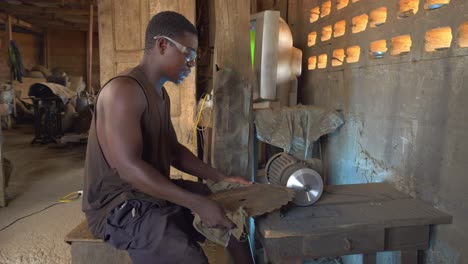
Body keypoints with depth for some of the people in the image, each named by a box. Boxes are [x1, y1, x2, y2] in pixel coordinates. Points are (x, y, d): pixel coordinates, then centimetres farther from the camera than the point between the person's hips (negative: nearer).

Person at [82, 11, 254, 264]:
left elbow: (174, 150, 12)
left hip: (156, 192, 9)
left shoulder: (161, 94, 10)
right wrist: (196, 203, -29)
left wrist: (221, 178, 3)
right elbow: (129, 167, -29)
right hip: (119, 206, -9)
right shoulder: (123, 90, -21)